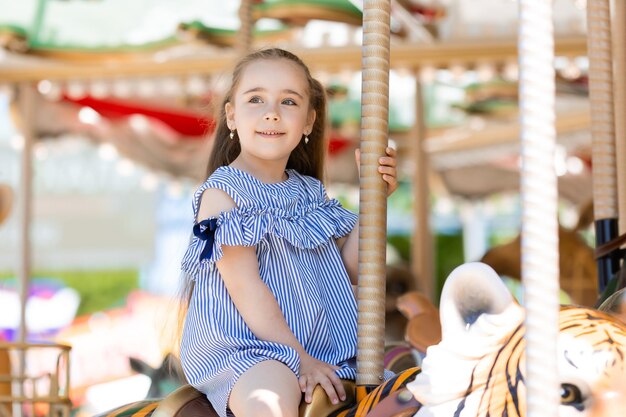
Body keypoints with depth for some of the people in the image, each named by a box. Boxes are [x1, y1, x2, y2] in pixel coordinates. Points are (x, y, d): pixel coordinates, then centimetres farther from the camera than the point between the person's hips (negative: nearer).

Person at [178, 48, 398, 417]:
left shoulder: (311, 193, 14)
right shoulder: (222, 192, -5)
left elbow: (350, 269, 15)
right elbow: (245, 286, -12)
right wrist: (299, 359, -16)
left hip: (323, 348, 7)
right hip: (243, 348, -7)